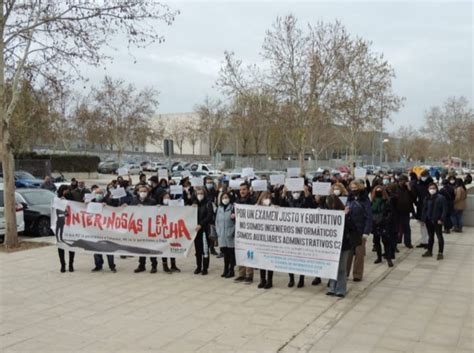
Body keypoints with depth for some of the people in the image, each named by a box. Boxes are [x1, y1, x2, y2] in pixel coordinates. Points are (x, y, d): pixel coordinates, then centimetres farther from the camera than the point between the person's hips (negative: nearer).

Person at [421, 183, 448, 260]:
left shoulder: (441, 198, -10)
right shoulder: (427, 198, 8)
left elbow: (444, 209, -12)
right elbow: (424, 209, 14)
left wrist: (442, 219, -18)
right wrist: (423, 218, 5)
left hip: (437, 221, -6)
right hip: (429, 221, 6)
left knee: (439, 236, 1)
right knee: (430, 237, 16)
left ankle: (440, 253, 6)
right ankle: (429, 251, 26)